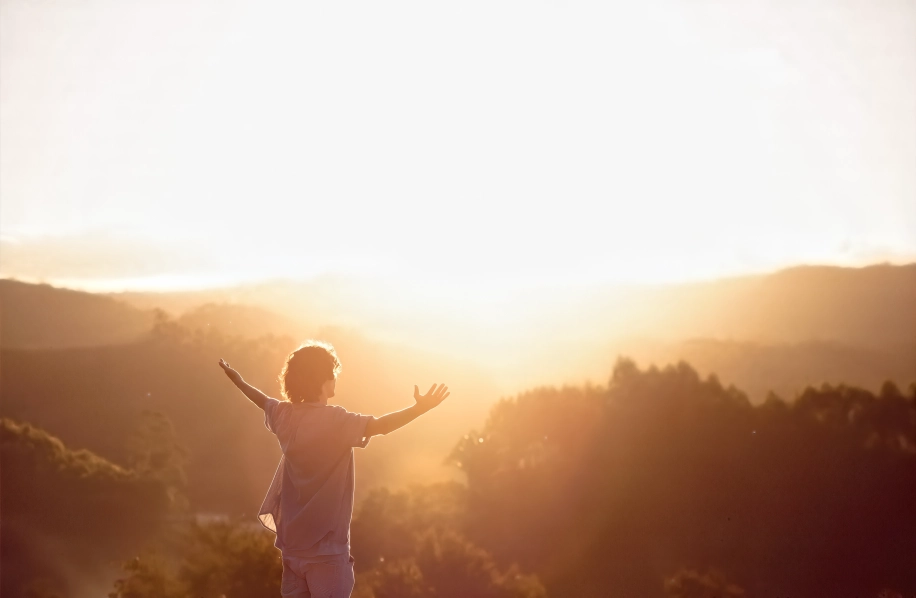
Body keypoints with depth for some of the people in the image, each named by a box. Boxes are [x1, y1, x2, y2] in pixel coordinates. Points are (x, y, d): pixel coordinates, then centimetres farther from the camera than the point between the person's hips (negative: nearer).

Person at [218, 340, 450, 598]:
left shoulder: (285, 415, 4)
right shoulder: (335, 420, -18)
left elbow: (263, 400, 25)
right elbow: (379, 425, -33)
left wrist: (238, 381, 44)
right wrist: (420, 408, -39)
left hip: (292, 543, 7)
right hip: (325, 547, -7)